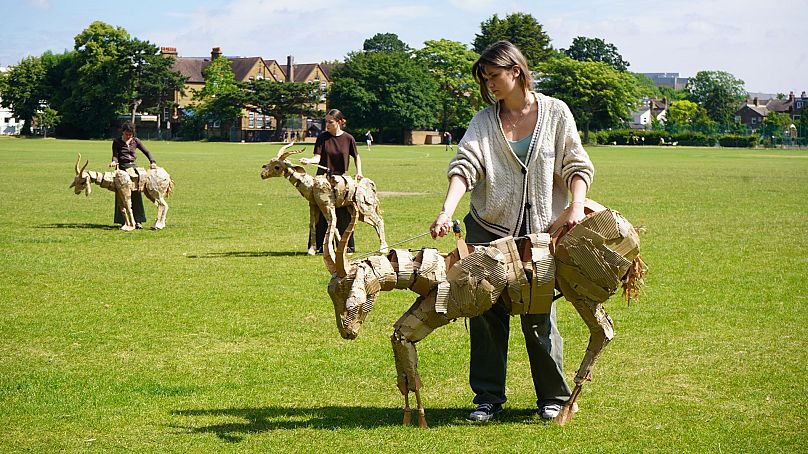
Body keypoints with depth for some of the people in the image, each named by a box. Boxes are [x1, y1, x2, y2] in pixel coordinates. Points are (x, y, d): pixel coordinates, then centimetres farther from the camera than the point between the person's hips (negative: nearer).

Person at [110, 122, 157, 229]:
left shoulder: (136, 141, 7)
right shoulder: (117, 142, 2)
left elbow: (146, 152, 4)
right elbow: (115, 155, -5)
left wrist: (152, 162, -13)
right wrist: (114, 161, -27)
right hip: (122, 168, -2)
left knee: (136, 195, -2)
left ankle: (137, 221, 1)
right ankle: (124, 221, 1)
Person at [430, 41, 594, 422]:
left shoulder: (555, 113, 4)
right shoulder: (484, 122, 5)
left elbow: (576, 165, 1)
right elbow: (464, 166, -8)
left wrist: (577, 204, -17)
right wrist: (446, 212, -23)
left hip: (541, 231, -2)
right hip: (489, 230, 2)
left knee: (539, 317, 2)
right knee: (486, 312, 2)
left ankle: (553, 397, 17)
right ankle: (488, 397, 14)